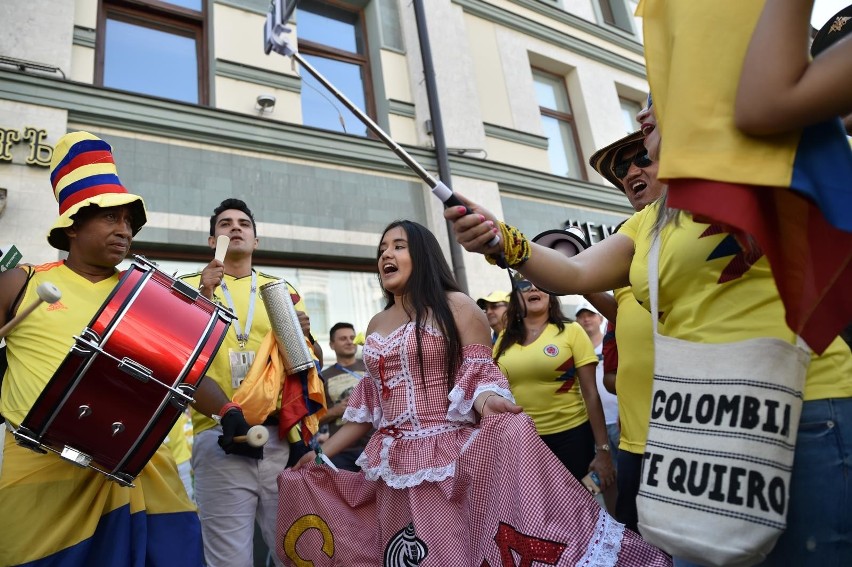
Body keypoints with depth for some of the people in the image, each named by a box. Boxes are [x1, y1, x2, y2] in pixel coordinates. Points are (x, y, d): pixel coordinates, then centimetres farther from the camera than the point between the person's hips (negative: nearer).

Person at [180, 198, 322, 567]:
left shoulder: (282, 290, 14)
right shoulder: (191, 286, 10)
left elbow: (315, 361, 15)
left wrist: (304, 335, -6)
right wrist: (203, 297, -15)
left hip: (282, 434, 2)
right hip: (219, 438, -2)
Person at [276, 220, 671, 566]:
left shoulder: (455, 306, -3)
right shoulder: (376, 326, 13)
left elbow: (481, 378, -8)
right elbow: (366, 407, 16)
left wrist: (487, 402, -30)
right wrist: (321, 453, 15)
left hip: (450, 460, -6)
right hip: (394, 469, 6)